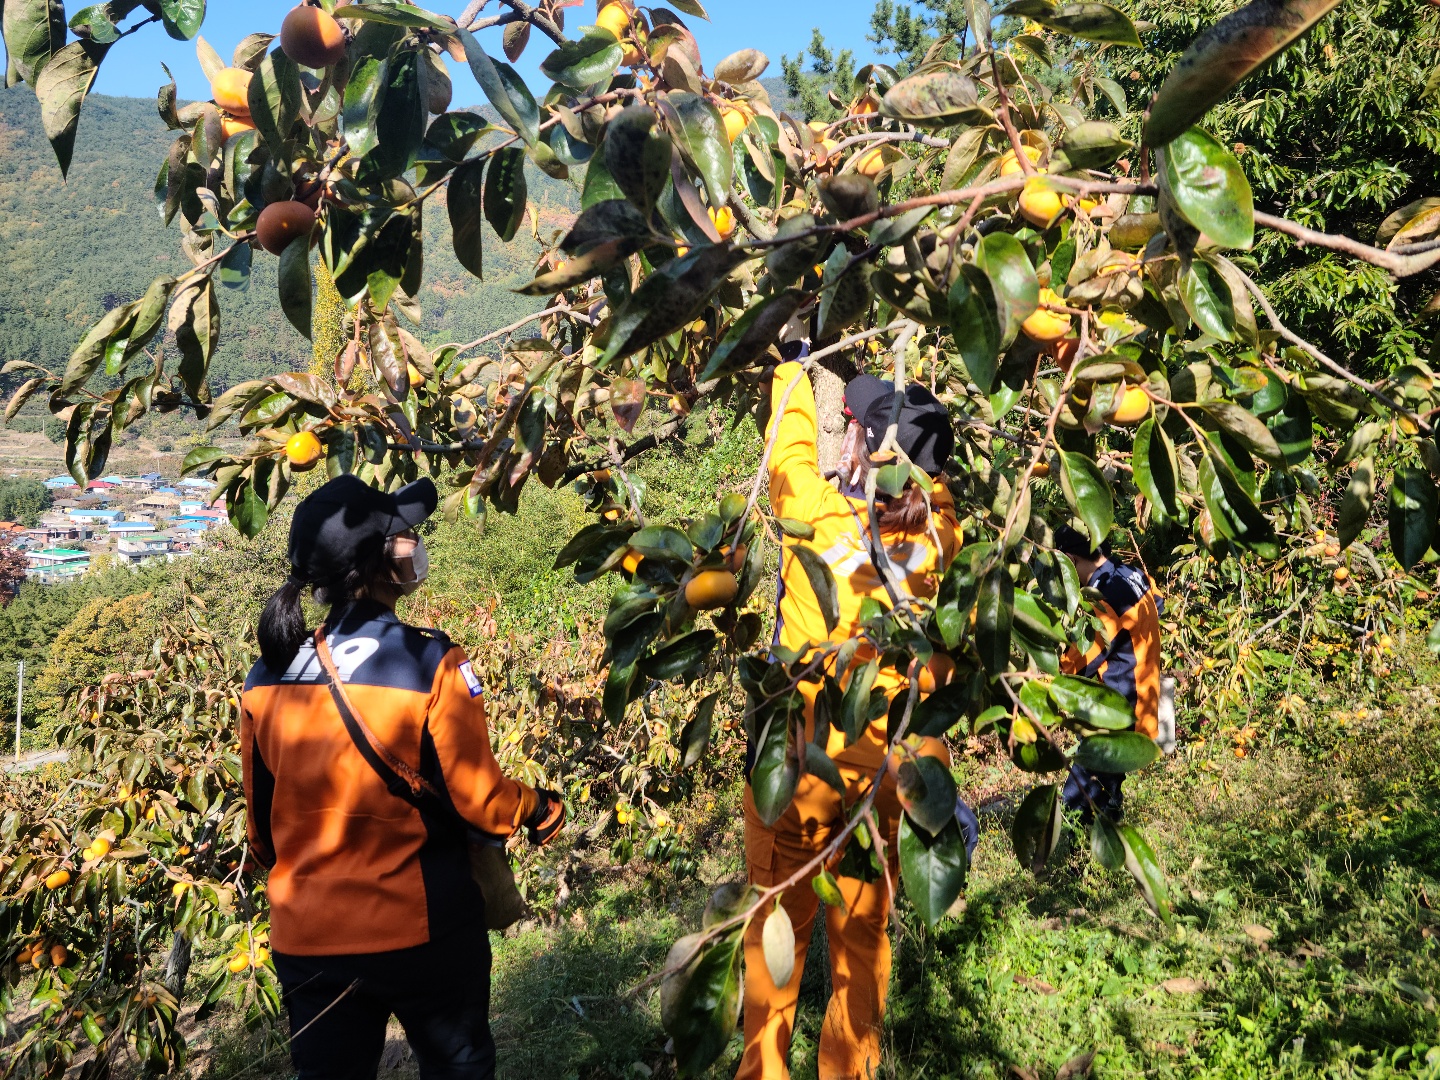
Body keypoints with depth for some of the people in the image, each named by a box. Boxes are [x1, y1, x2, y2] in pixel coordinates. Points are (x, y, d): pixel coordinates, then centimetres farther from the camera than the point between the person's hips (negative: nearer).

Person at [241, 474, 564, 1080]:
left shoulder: (265, 680, -5)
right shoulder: (433, 666, -19)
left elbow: (261, 827, 7)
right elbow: (479, 801, -11)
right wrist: (540, 809, 9)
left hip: (305, 940, 4)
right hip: (423, 933, -3)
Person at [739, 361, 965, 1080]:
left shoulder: (820, 515, -19)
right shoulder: (934, 538, -9)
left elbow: (791, 443, -1)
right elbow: (935, 480, 12)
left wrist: (795, 363, 14)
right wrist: (916, 414, 18)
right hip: (882, 765, 3)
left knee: (779, 928, 14)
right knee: (864, 934, 18)